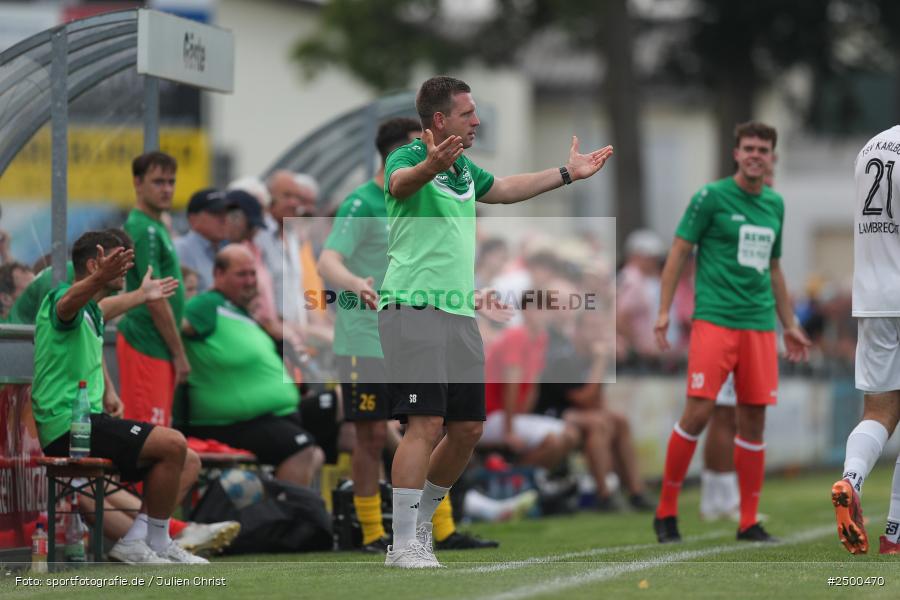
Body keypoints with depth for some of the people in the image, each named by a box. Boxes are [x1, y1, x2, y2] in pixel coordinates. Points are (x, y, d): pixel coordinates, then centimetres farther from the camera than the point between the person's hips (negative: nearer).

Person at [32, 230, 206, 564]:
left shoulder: (90, 311, 19)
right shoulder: (63, 301, -12)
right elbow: (70, 302, -41)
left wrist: (144, 296, 65)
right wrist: (100, 279, -62)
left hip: (87, 419, 11)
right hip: (67, 424, -11)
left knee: (188, 463, 5)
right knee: (172, 444, -24)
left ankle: (134, 541, -9)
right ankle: (158, 544, -11)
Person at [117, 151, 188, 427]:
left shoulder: (156, 228, 17)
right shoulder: (144, 231, -14)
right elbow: (154, 300, -17)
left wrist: (176, 352, 20)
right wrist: (179, 353, -13)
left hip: (157, 348, 10)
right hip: (146, 347, -10)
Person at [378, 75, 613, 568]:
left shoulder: (463, 169, 17)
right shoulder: (407, 158, -10)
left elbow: (504, 189, 37)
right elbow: (401, 182, -35)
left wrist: (567, 173, 41)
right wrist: (429, 166, -58)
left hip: (459, 314, 9)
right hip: (414, 308, -9)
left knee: (468, 427, 9)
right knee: (426, 424, -16)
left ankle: (421, 523, 24)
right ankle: (403, 545, -14)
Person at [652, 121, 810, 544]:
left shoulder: (775, 204, 15)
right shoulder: (712, 196, -1)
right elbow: (678, 252, -1)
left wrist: (790, 326, 24)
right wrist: (664, 312, -8)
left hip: (759, 325, 5)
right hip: (714, 319, -5)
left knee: (754, 420, 2)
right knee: (699, 412, -12)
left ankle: (748, 522, 7)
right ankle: (666, 510, 0)